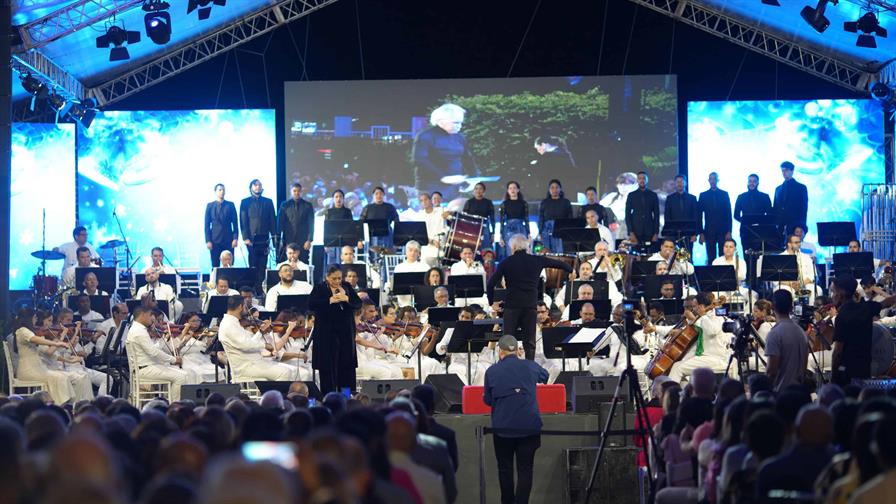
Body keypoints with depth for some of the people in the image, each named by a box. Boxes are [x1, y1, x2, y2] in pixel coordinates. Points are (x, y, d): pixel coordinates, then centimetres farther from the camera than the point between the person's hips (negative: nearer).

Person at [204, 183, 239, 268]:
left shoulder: (230, 205, 8)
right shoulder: (210, 206, 7)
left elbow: (235, 223, 7)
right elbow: (207, 225, 5)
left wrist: (235, 238, -4)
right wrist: (208, 241, -4)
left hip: (228, 241, 1)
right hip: (215, 241, 0)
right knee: (215, 266, -1)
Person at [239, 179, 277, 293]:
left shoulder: (268, 202, 12)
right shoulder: (245, 202, 7)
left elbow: (272, 220, 11)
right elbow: (243, 221, 2)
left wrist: (274, 236, 3)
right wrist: (245, 238, -7)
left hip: (264, 239, 2)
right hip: (251, 238, -2)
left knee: (262, 266, -1)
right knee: (253, 266, -5)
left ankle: (260, 289, 0)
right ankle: (253, 290, -4)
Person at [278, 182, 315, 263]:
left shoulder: (307, 206, 7)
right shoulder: (284, 205, 8)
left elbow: (311, 224, 5)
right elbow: (280, 223, 7)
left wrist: (309, 240, -5)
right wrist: (278, 239, -1)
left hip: (303, 242, 0)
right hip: (287, 241, 0)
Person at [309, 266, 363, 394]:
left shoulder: (346, 287, 12)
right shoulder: (319, 288, 0)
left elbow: (358, 303, 7)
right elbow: (311, 304, -12)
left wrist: (346, 298, -12)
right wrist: (330, 300, -20)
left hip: (346, 333, 4)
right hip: (327, 333, -4)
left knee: (347, 365, 4)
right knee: (328, 366, -4)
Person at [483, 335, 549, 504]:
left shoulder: (492, 371, -6)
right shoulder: (530, 367, -2)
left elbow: (488, 400, 4)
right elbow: (545, 376, 22)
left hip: (503, 426, 0)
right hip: (529, 425, 0)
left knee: (505, 468, 13)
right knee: (525, 469, 3)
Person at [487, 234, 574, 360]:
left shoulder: (506, 263, -1)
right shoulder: (537, 260, 4)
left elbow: (491, 284, -3)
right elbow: (558, 264, 18)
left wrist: (492, 302, 12)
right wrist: (570, 270, 38)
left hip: (512, 306, -2)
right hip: (530, 306, 2)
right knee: (530, 342, 5)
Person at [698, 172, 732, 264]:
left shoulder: (724, 194, 8)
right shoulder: (703, 195, 8)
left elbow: (729, 214, 5)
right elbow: (699, 215, 6)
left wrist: (729, 231, -3)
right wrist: (701, 233, -1)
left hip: (723, 231, 0)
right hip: (709, 231, 0)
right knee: (711, 258, -1)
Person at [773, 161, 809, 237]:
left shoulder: (801, 188, 6)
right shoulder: (778, 189, 20)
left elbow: (804, 209, 0)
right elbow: (775, 208, 17)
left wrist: (801, 226, -11)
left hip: (794, 226, -4)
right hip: (780, 225, 4)